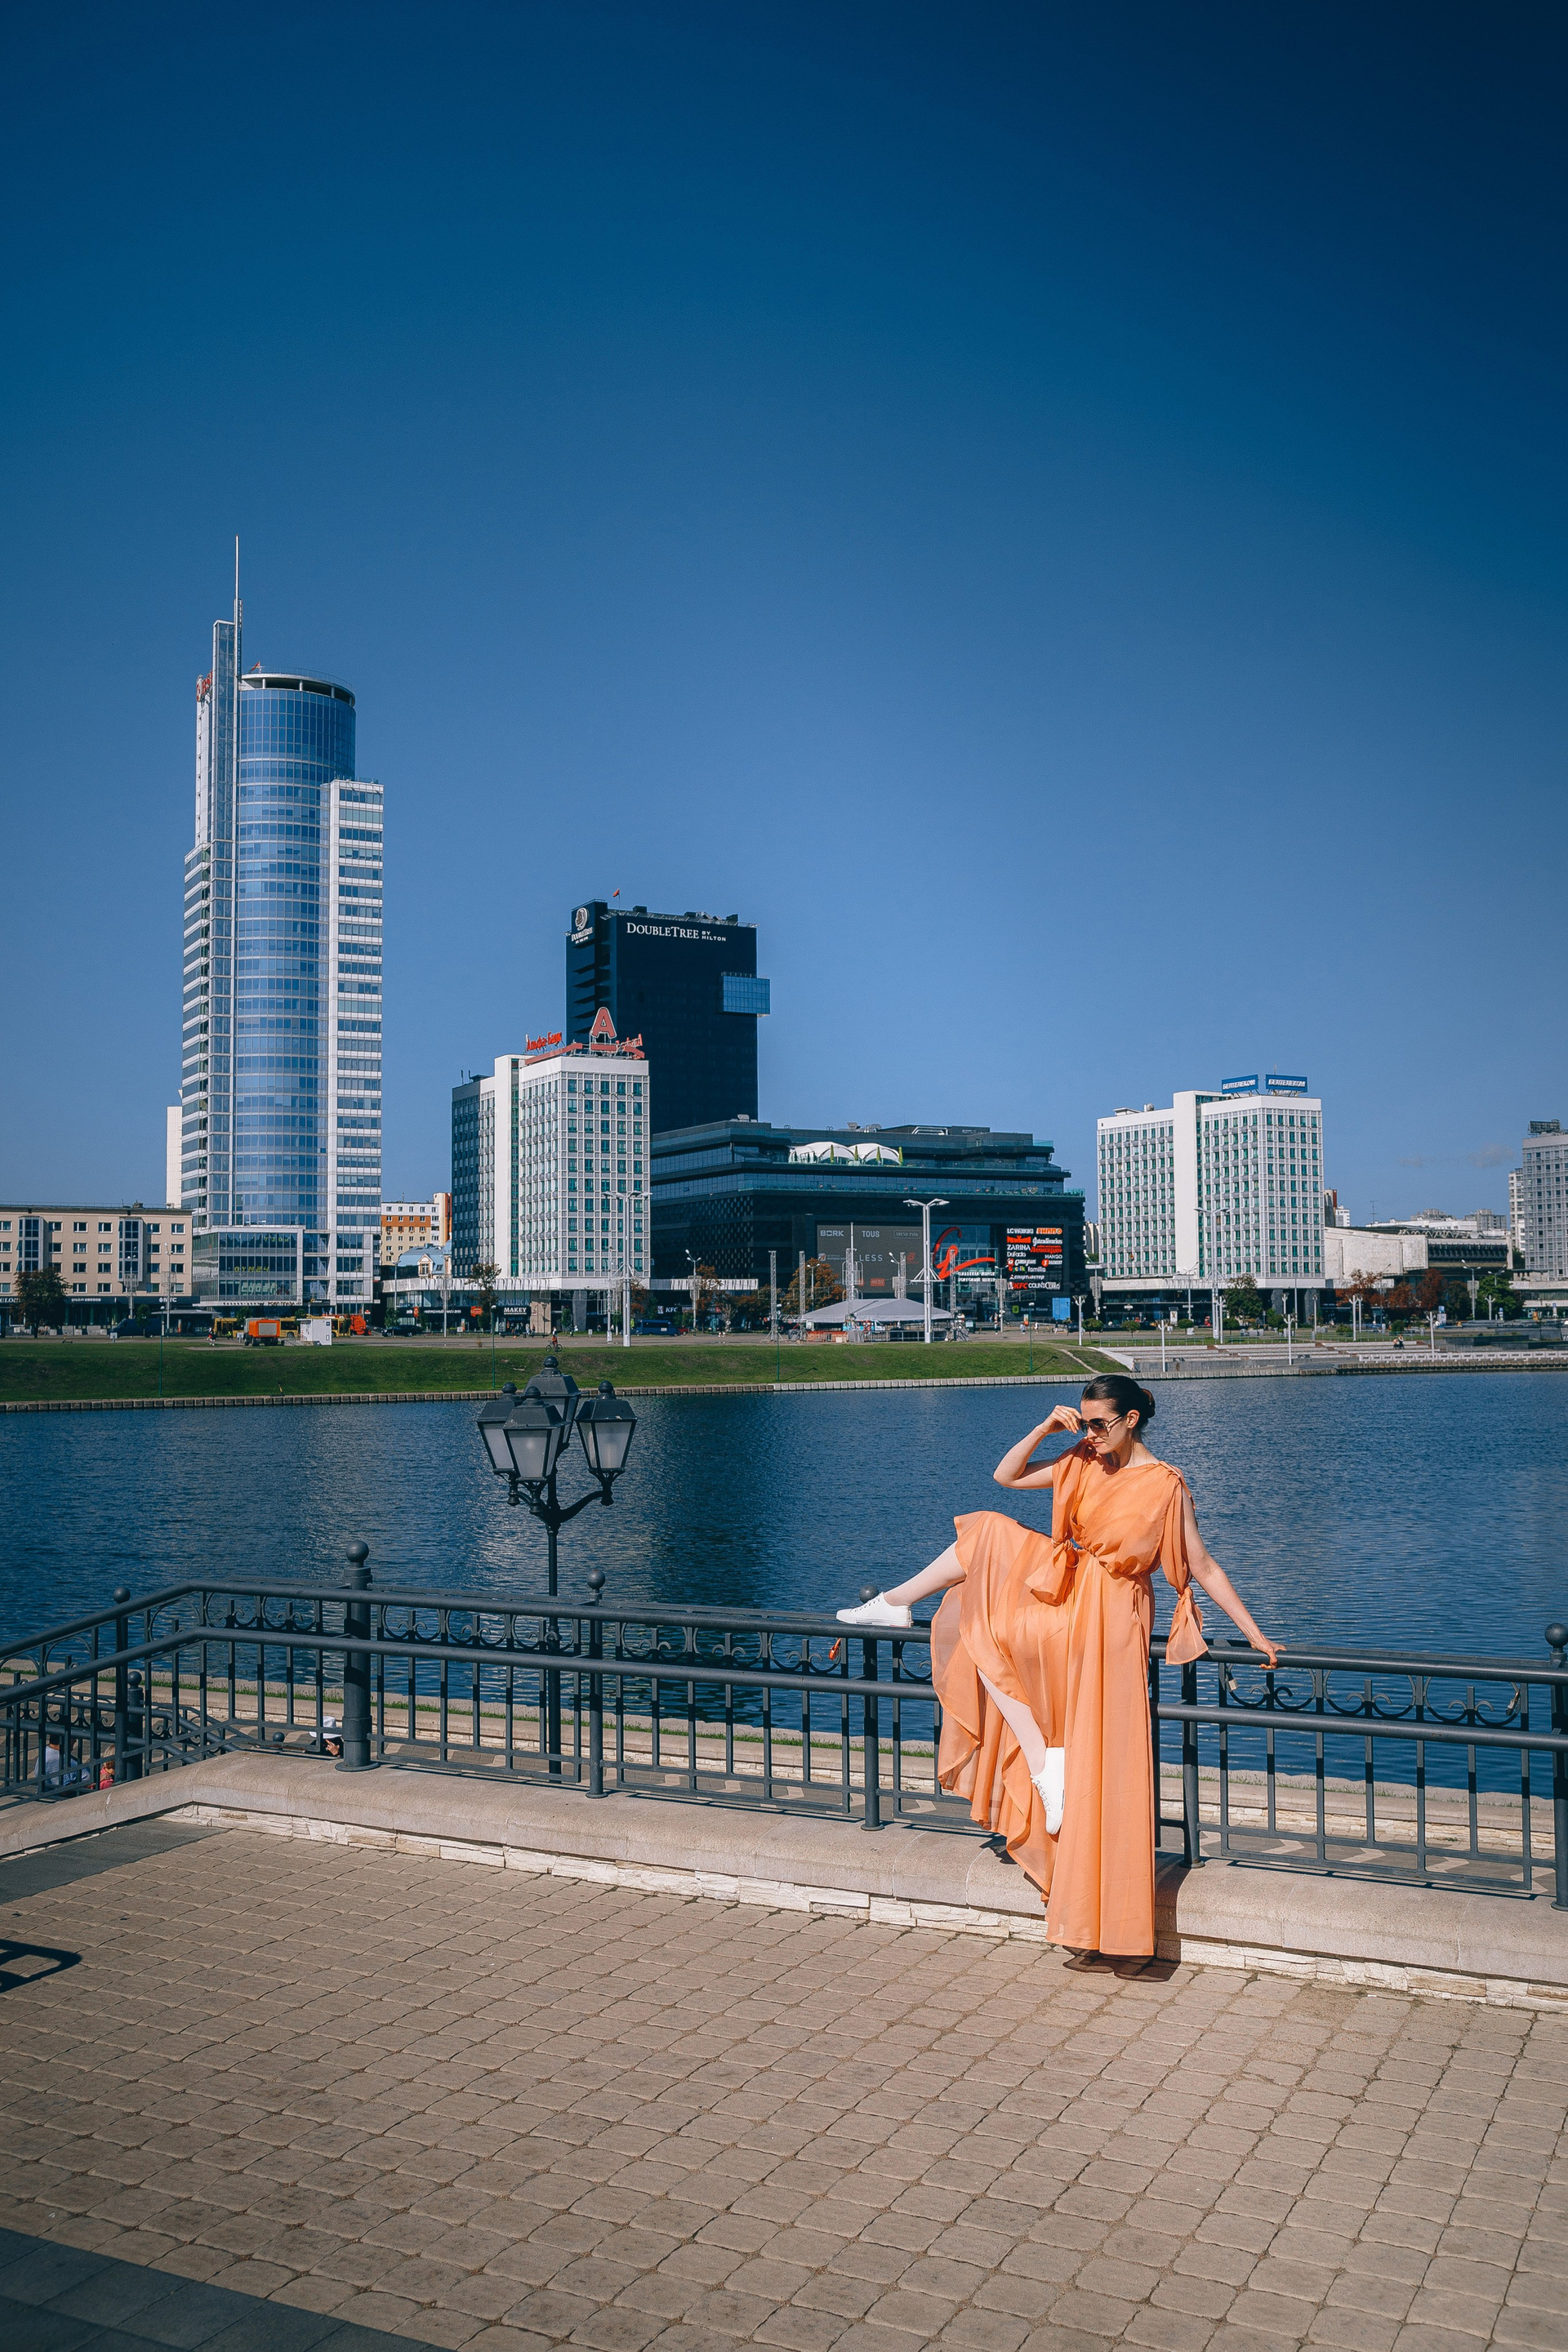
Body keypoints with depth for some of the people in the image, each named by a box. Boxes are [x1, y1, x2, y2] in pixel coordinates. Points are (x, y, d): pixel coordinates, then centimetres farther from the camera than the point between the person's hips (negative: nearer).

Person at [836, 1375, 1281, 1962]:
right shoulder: (1082, 1464, 3)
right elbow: (1006, 1475, 6)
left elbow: (1204, 1569, -7)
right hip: (1065, 1595, 6)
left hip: (1110, 1618, -6)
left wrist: (1255, 1635, -7)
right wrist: (1046, 1428, -8)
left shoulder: (1166, 1486, -13)